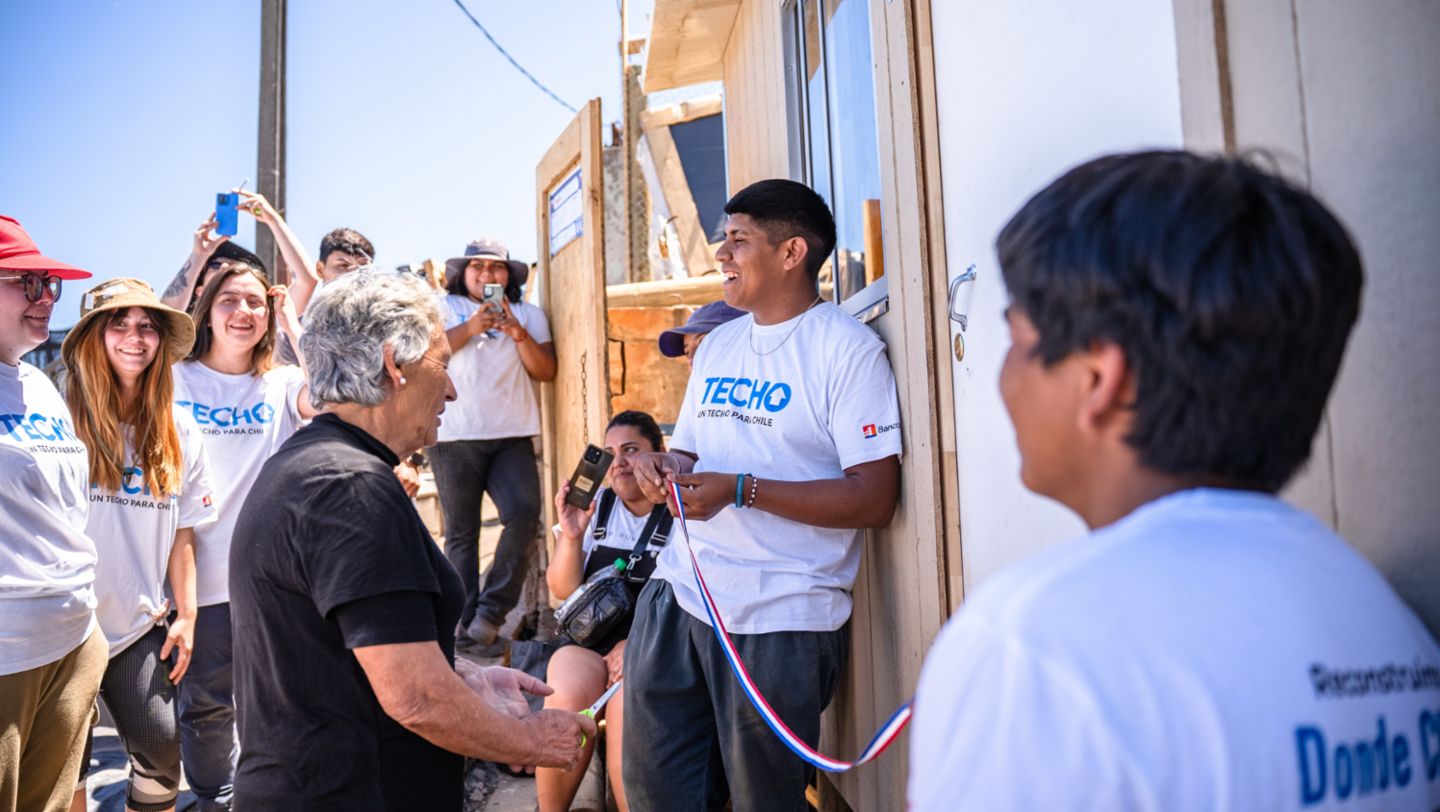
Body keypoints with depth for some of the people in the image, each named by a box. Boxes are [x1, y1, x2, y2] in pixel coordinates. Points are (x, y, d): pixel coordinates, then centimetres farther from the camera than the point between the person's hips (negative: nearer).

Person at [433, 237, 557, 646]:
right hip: (455, 437, -1)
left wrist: (517, 332, -9)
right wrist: (469, 328, -15)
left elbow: (547, 371, 5)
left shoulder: (529, 314, 16)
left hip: (513, 436, 1)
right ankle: (465, 620, 9)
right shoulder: (444, 308, 11)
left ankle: (490, 611, -6)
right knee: (461, 532, 1)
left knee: (524, 514, -16)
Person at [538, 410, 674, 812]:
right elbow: (563, 591, 5)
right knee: (566, 699, -26)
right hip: (589, 635, 3)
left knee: (628, 707, -31)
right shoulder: (594, 507, 9)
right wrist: (571, 537, -13)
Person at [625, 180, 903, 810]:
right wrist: (665, 467, -2)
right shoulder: (717, 344, 14)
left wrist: (740, 490, -22)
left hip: (781, 621, -6)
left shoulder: (848, 350, -10)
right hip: (679, 593, 7)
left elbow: (874, 499, -16)